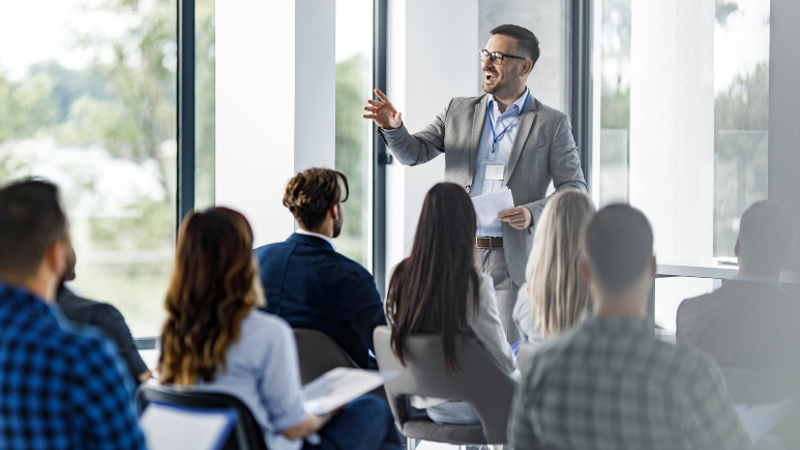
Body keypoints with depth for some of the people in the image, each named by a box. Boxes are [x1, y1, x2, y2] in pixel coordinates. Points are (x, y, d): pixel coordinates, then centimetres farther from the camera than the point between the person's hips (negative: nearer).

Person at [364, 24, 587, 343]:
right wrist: (393, 128, -10)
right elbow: (415, 152, 12)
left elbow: (575, 190, 1)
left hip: (511, 260, -3)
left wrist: (533, 213, -17)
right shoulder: (459, 111, 13)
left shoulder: (552, 124, 3)